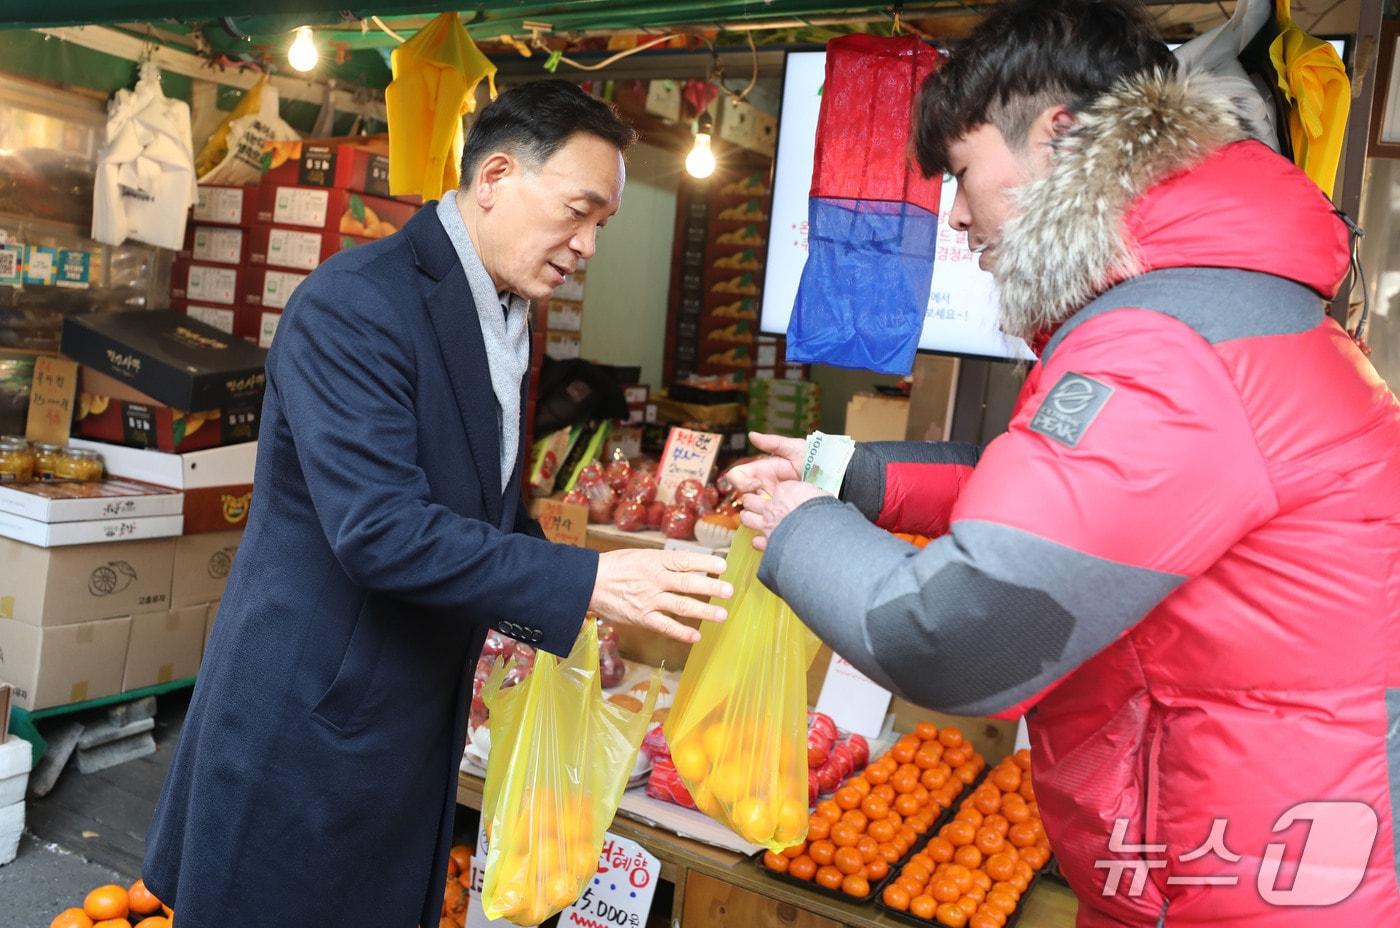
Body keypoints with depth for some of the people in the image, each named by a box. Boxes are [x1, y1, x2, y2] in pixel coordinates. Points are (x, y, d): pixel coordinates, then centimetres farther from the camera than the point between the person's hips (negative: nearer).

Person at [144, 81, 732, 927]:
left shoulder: (505, 321, 7)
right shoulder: (354, 306, -20)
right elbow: (379, 530, -28)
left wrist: (589, 616, 4)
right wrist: (586, 582, -29)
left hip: (416, 722, 8)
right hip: (307, 722, -8)